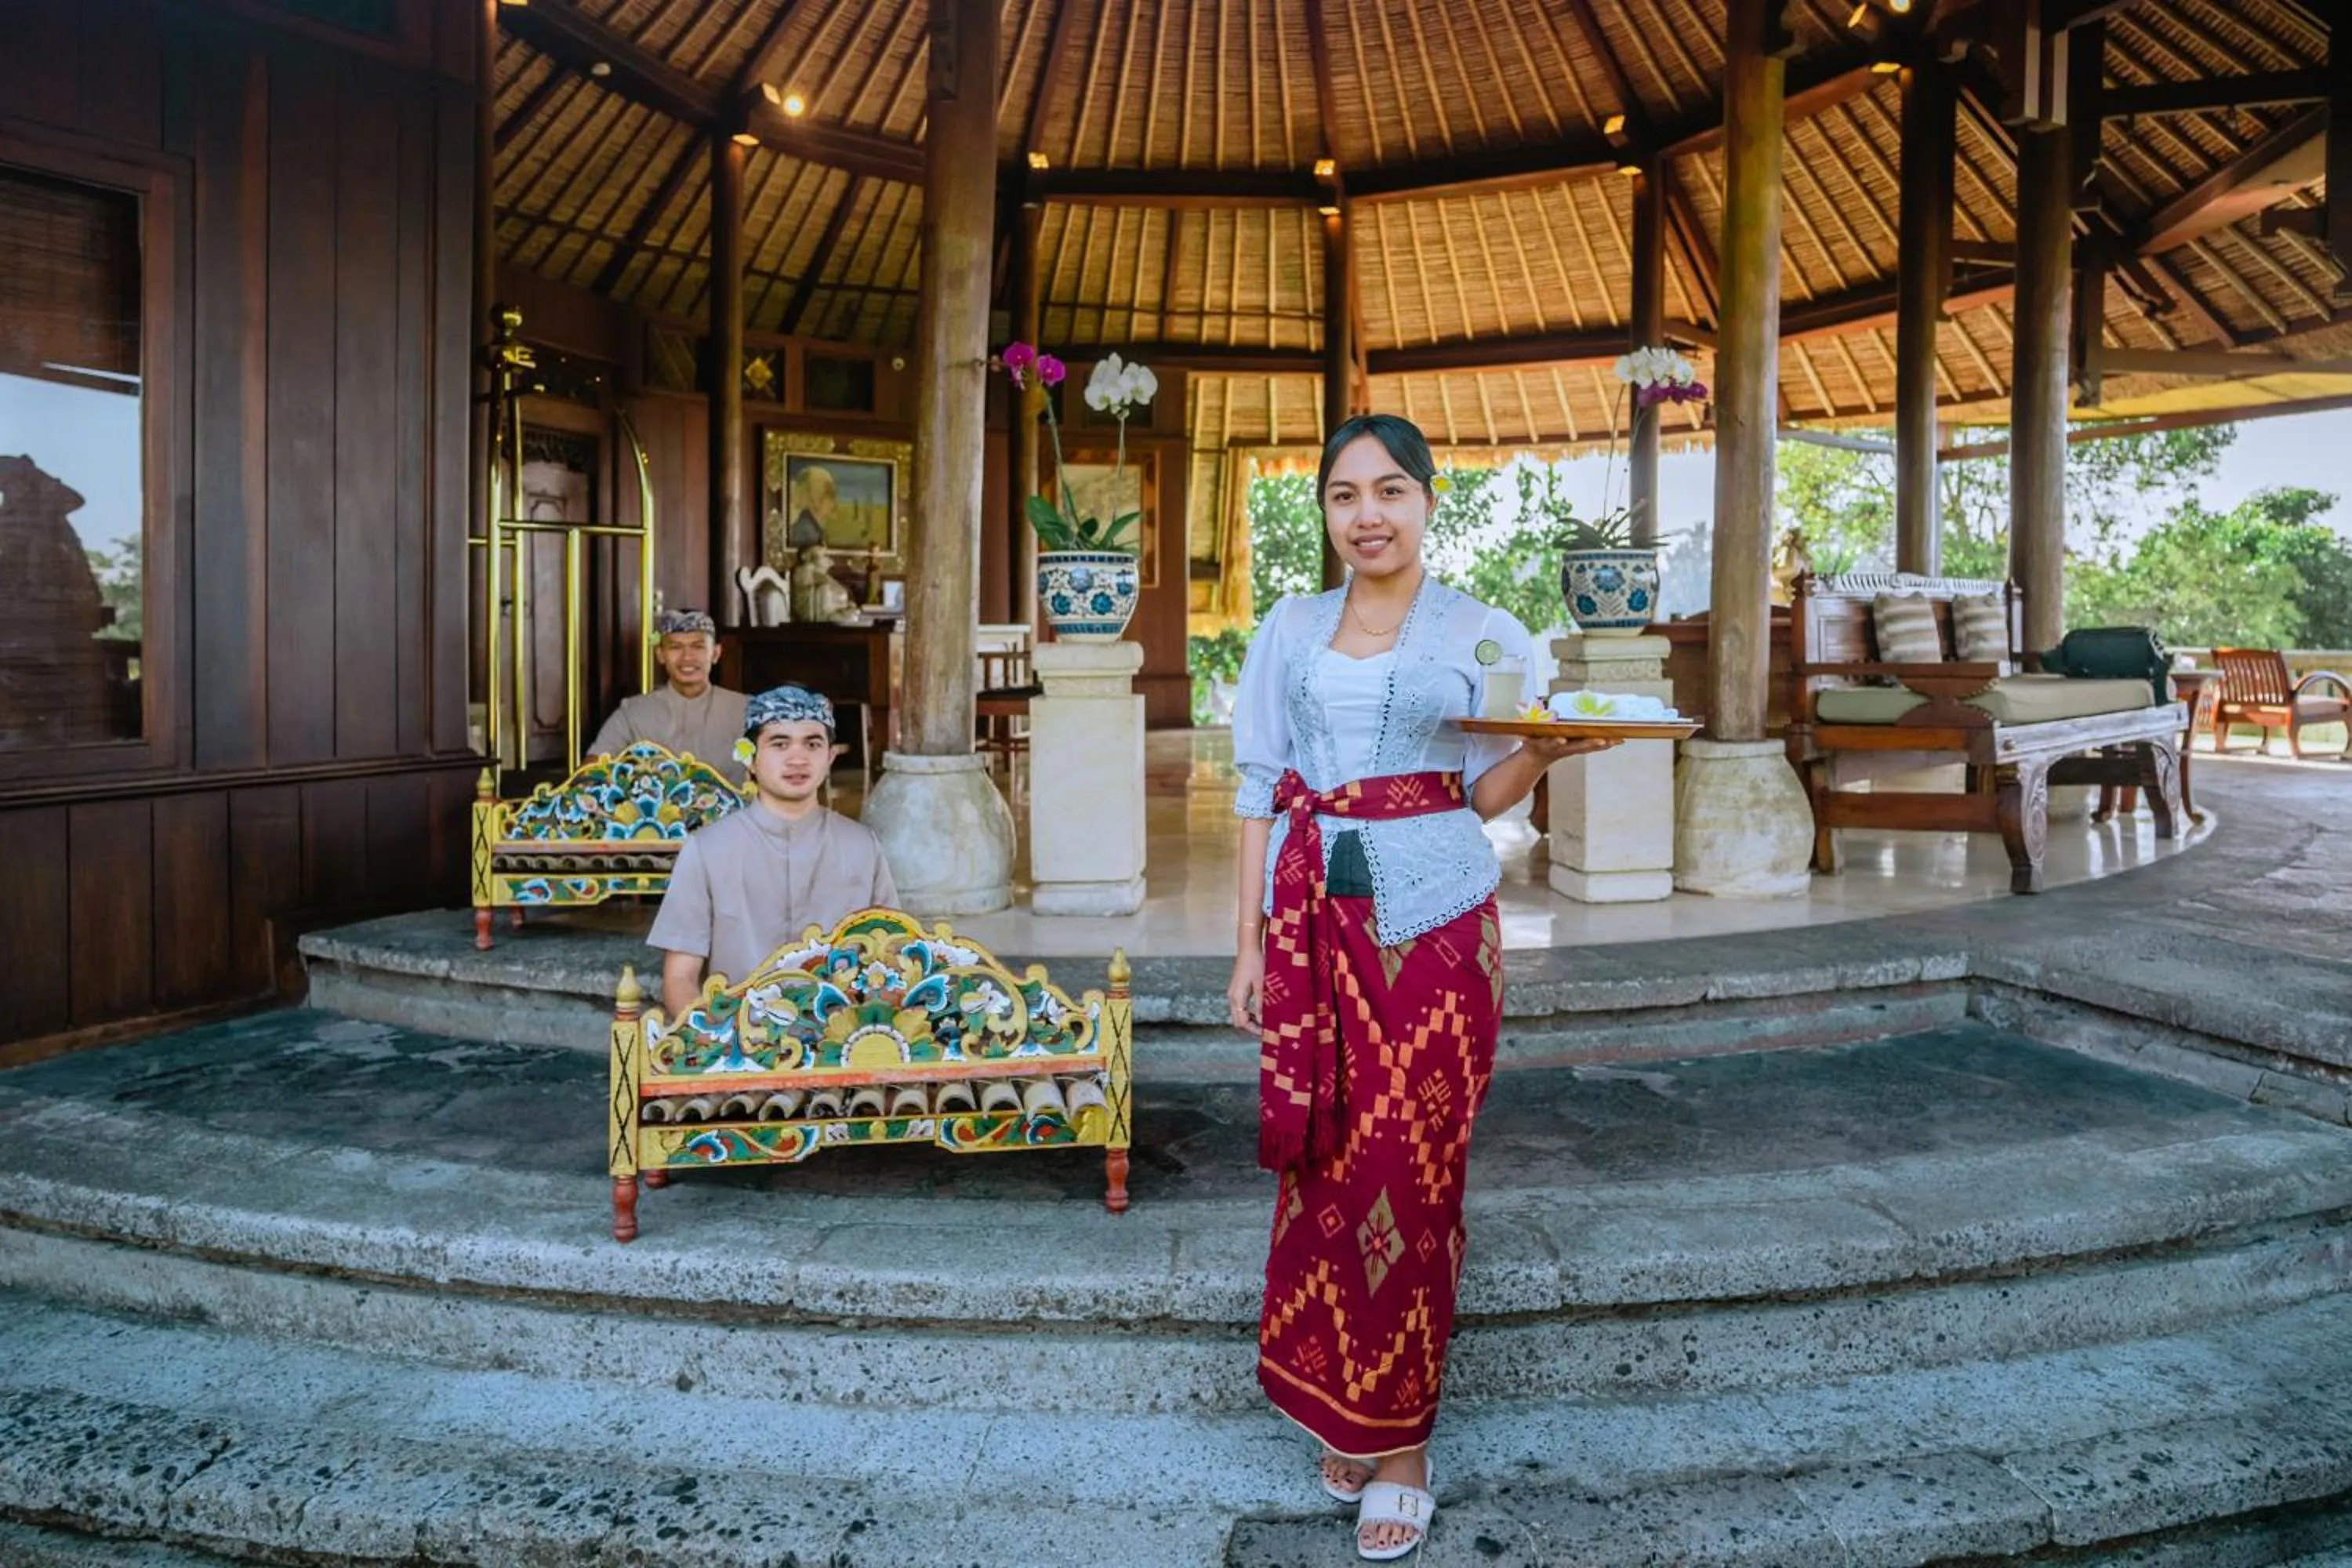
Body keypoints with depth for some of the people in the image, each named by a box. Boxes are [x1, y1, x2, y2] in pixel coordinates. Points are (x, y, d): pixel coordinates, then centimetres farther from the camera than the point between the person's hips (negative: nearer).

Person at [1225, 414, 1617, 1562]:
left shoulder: (1485, 637, 4)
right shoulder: (1290, 630, 10)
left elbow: (1486, 794, 4)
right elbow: (1258, 788, 9)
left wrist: (1547, 746, -17)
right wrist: (1250, 943, 4)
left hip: (1432, 920, -2)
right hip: (1314, 918, 3)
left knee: (1410, 1172, 1)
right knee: (1322, 1166, 6)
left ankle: (1398, 1439, 16)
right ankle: (1338, 1416, 23)